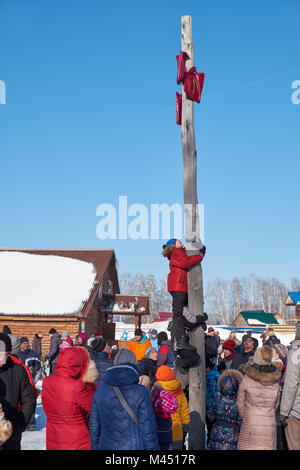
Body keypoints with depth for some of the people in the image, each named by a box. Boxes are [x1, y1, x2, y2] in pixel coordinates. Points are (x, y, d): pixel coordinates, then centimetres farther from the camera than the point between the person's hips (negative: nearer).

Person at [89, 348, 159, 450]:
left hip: (106, 446, 4)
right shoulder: (141, 392, -14)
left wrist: (96, 447, 17)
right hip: (134, 446, -4)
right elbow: (148, 430, -13)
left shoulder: (101, 388, -2)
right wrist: (152, 448, -3)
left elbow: (94, 424, 5)